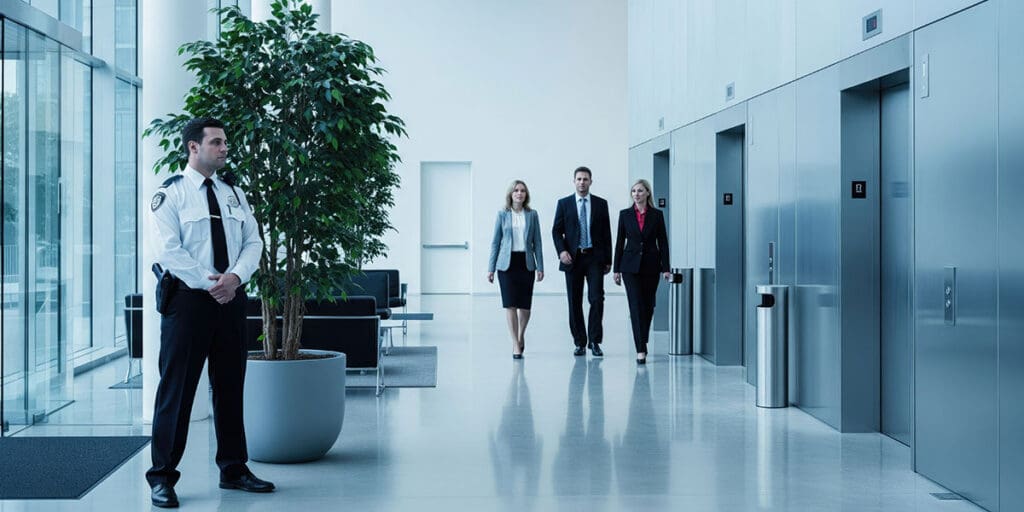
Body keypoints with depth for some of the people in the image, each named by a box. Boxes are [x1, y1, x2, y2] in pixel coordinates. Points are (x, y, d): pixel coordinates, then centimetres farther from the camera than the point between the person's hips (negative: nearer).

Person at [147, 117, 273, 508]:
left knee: (230, 387, 12)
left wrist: (235, 276, -10)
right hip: (188, 299, -6)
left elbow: (253, 242, 9)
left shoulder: (233, 194, 14)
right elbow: (169, 249, -13)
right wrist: (208, 284, -17)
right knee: (177, 388, -3)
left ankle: (233, 469, 22)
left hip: (231, 297, 6)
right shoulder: (170, 194, -4)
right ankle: (163, 477, 4)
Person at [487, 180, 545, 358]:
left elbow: (537, 242, 6)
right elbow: (495, 242, 5)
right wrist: (490, 268, 2)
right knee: (510, 304, -6)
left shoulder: (532, 214, 5)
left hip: (526, 263, 1)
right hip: (507, 263, -1)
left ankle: (521, 334, 31)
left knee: (525, 305, 4)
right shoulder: (502, 214, 2)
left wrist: (540, 267, 0)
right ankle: (516, 344, 0)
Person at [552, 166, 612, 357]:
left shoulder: (601, 204, 7)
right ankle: (580, 343, 11)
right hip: (573, 258, 0)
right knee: (575, 302, 3)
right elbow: (556, 230, 5)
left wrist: (608, 260, 4)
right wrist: (562, 251, -11)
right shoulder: (564, 203, 6)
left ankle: (594, 341, -2)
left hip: (595, 257, 0)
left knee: (597, 298, -10)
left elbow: (606, 233, 7)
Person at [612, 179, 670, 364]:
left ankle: (642, 343, 27)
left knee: (648, 306, 8)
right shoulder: (625, 214, 4)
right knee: (636, 306, -9)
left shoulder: (657, 215, 3)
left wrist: (666, 268, -3)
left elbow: (663, 242, 3)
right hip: (631, 265, -1)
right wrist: (616, 269, 2)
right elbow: (620, 242, 5)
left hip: (651, 265, 1)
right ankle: (640, 350, -11)